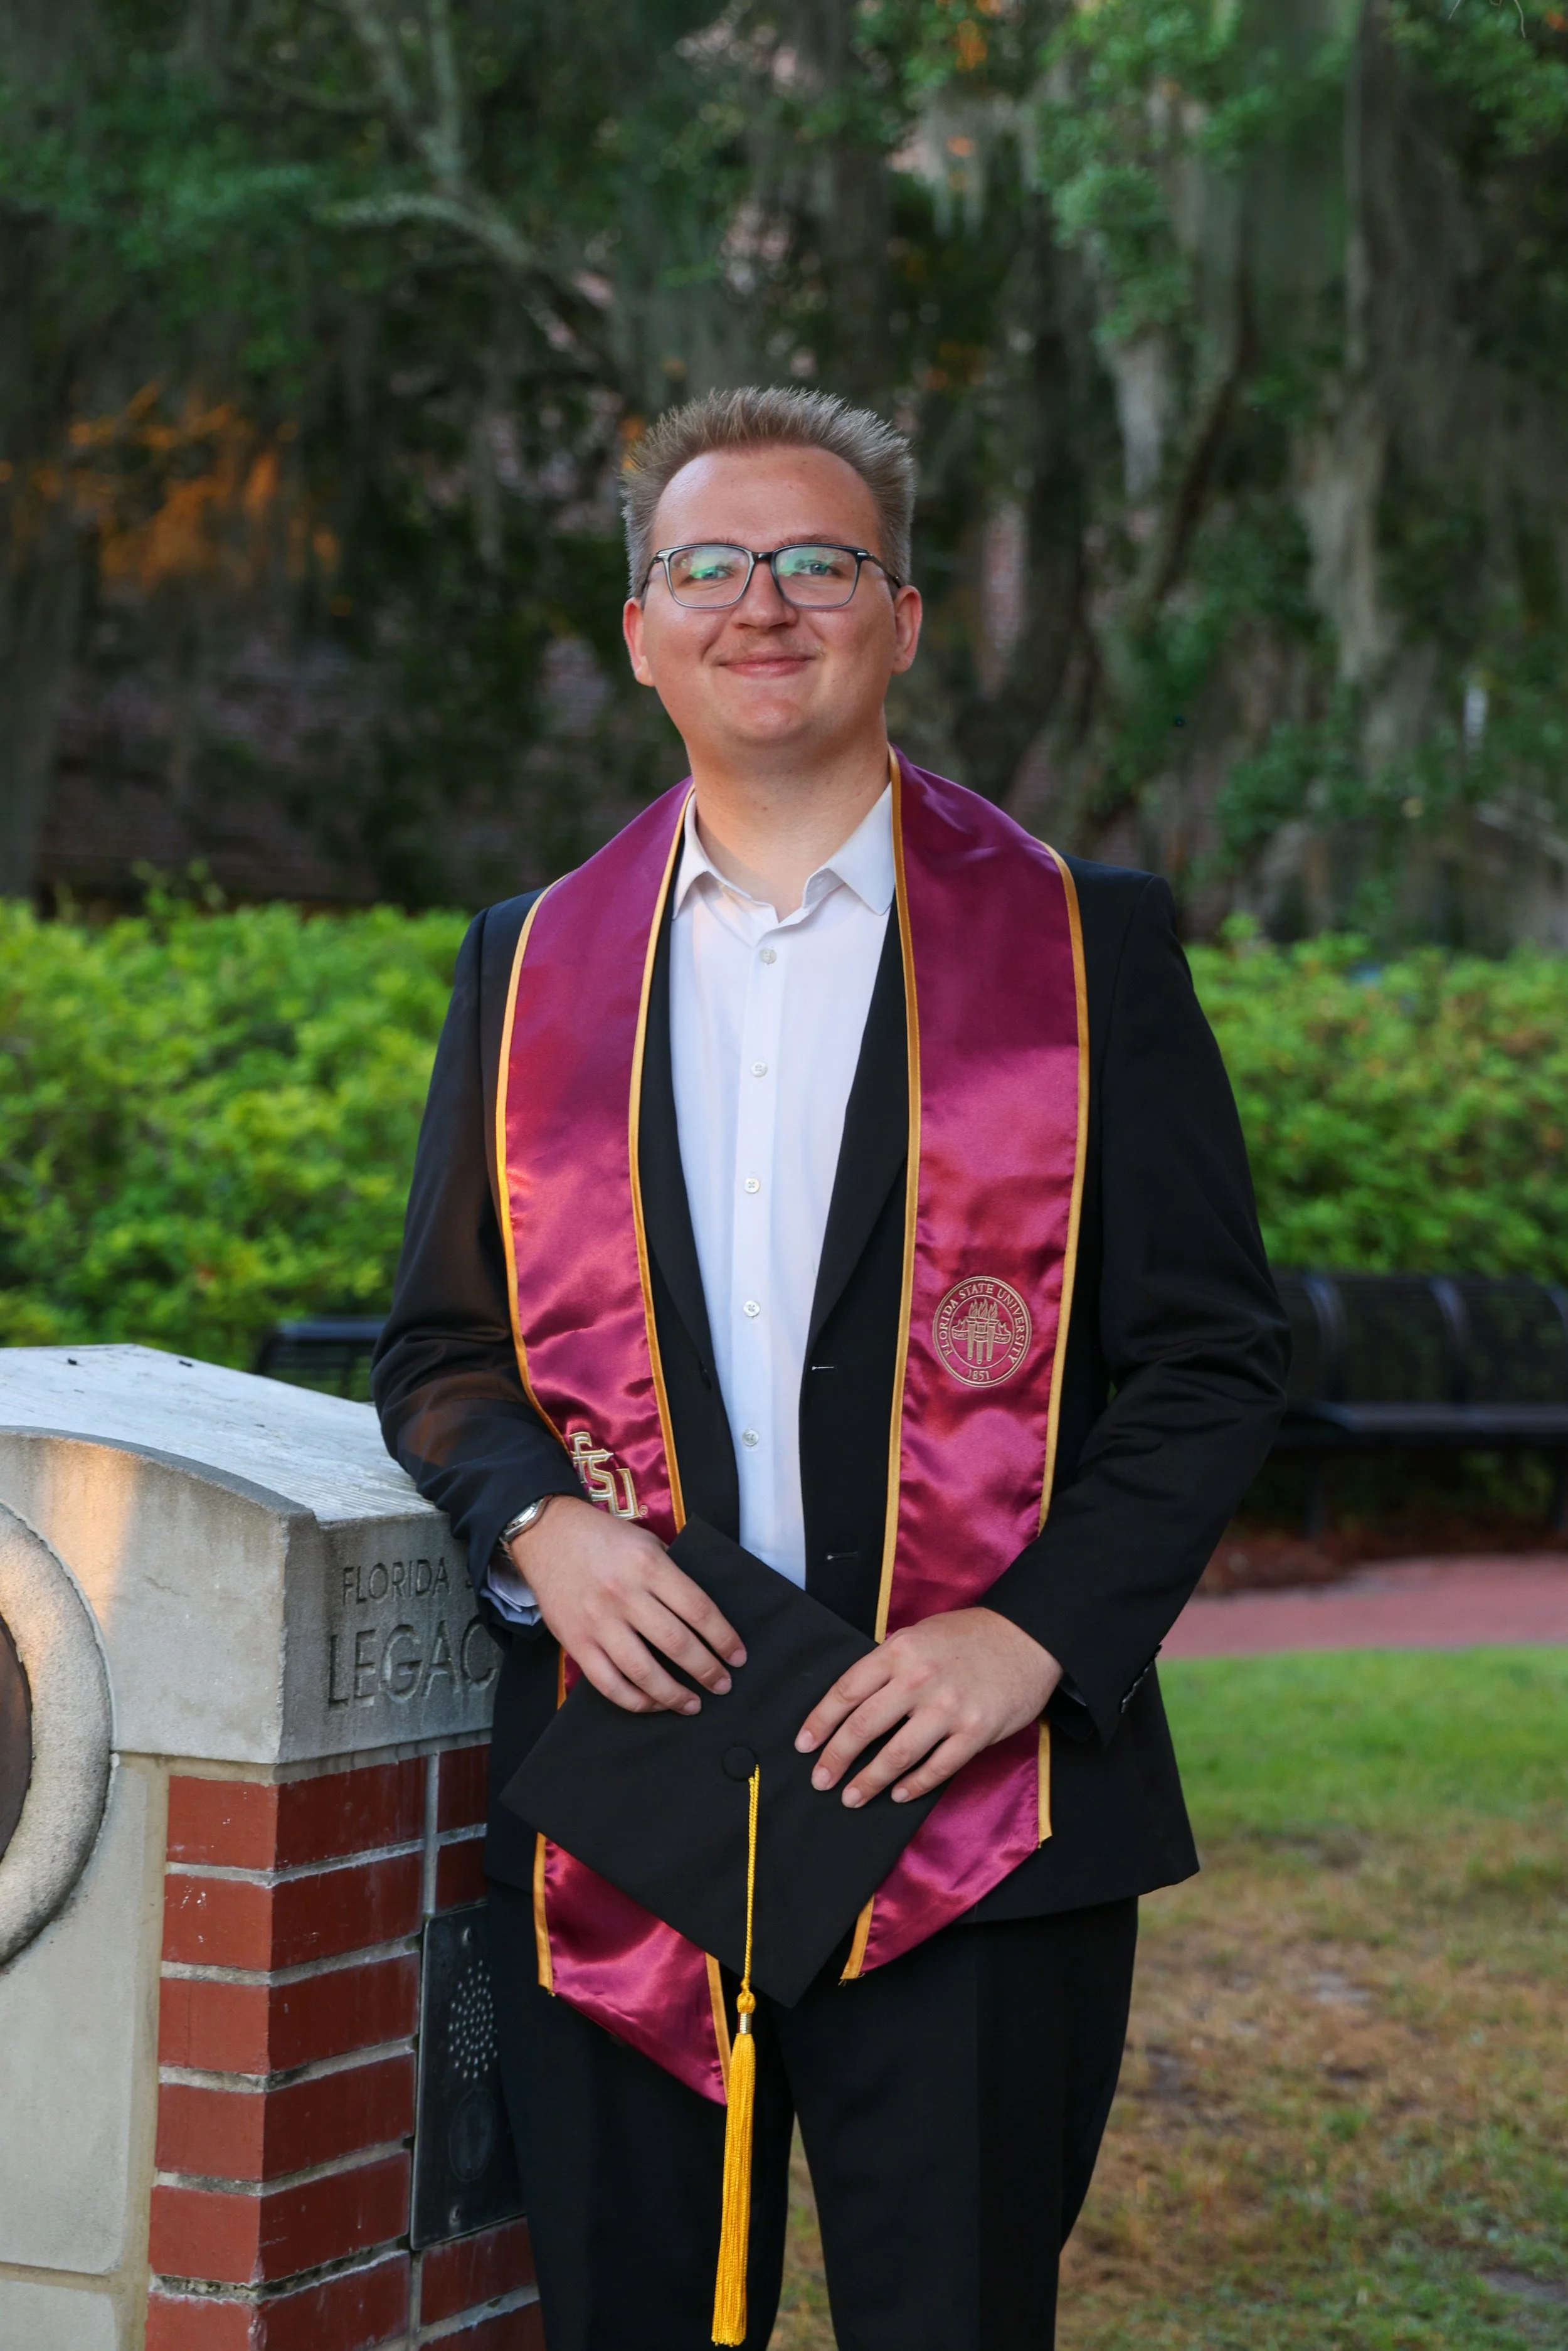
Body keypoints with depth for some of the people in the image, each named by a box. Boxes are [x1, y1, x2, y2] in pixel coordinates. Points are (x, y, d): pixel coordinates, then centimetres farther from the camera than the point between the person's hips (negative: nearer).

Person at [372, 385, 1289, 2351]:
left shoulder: (1087, 948, 3)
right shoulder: (531, 968, 12)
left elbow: (1213, 1354, 1)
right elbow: (438, 1346, 14)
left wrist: (1037, 1631, -13)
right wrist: (538, 1520, -7)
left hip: (973, 1818, -2)